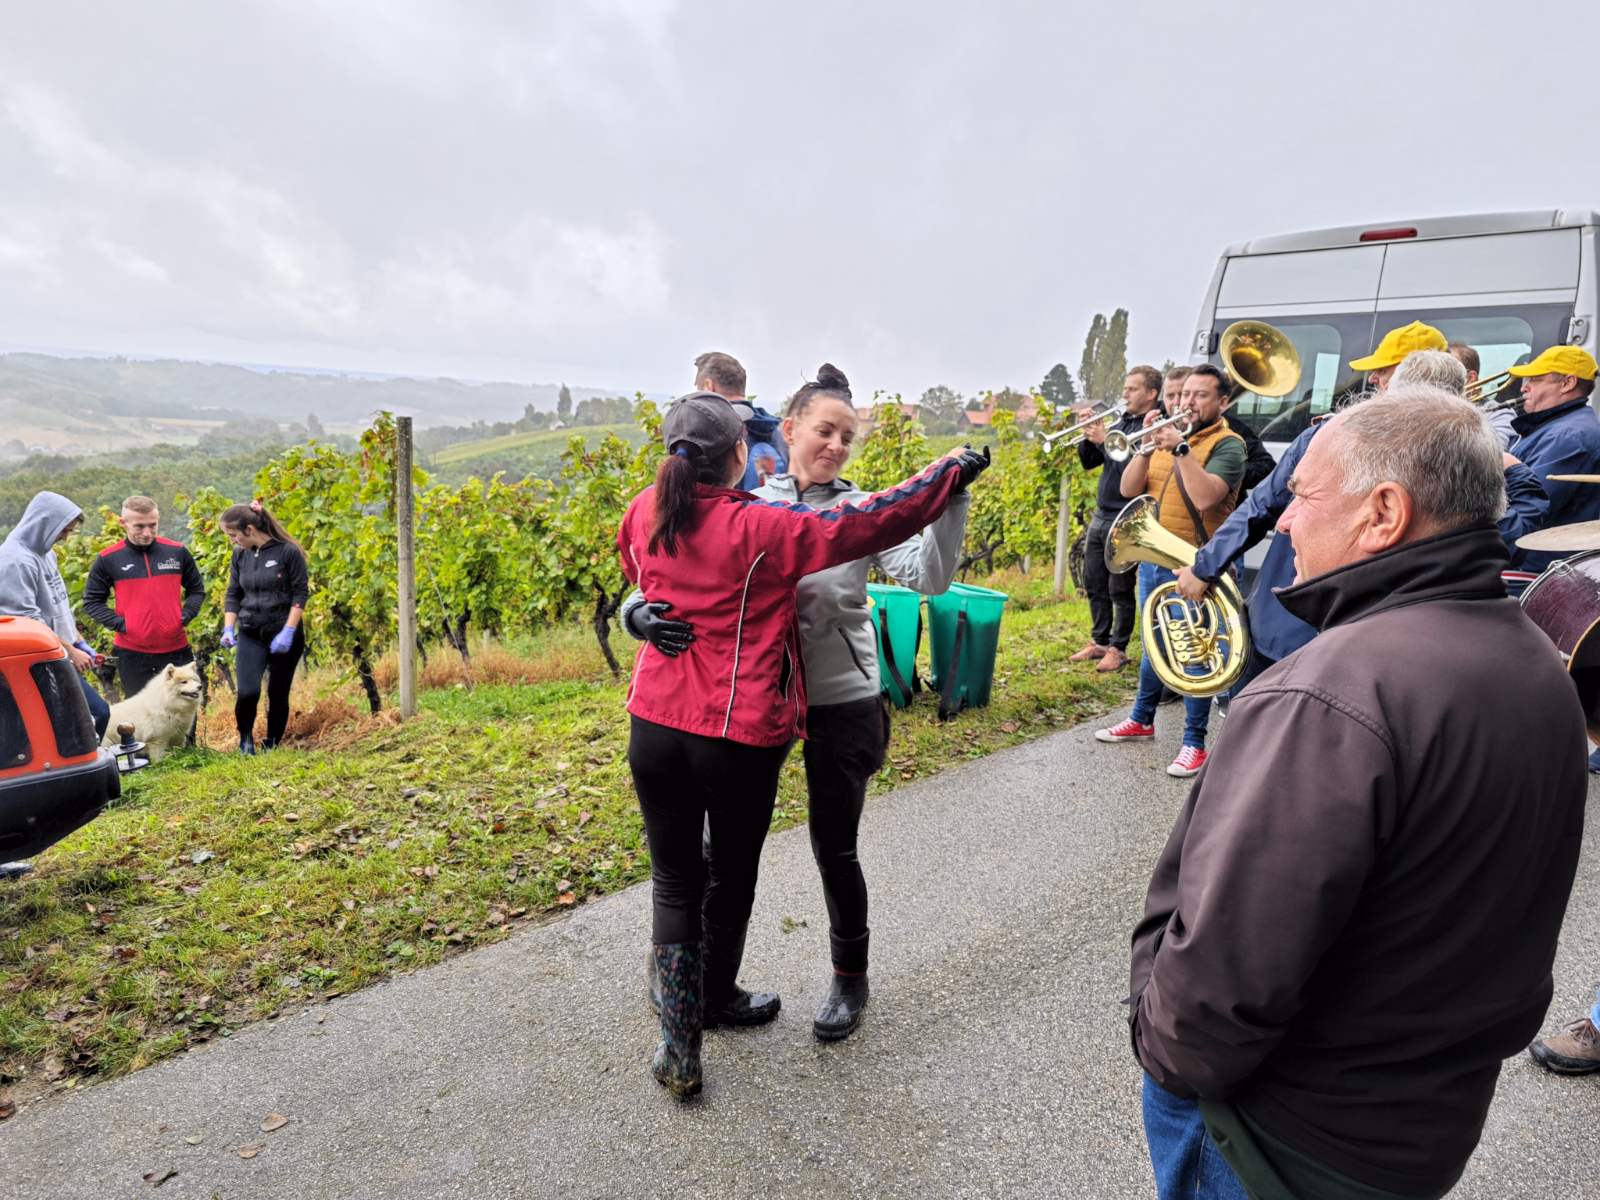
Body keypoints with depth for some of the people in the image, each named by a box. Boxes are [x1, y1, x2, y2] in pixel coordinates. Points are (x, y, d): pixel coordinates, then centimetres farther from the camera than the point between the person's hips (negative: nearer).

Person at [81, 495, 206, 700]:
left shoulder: (177, 552, 1)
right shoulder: (109, 559, -3)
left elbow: (196, 589, 13)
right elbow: (92, 601, 4)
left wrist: (185, 615, -3)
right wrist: (119, 624, -9)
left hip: (176, 649, 1)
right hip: (132, 653, -1)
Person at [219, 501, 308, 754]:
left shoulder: (288, 551, -10)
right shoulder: (240, 554, 4)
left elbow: (300, 593, -9)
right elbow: (233, 594, 12)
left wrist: (288, 632, -15)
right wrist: (228, 629, -1)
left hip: (285, 634, -3)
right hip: (250, 634, 3)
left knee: (278, 694, 3)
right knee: (247, 692, -13)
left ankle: (271, 747, 21)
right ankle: (245, 740, 11)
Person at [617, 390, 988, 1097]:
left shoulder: (645, 513, -1)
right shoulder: (759, 527, -16)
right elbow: (863, 526, -15)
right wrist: (950, 471, -4)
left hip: (654, 726, 4)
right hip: (740, 737, -4)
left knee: (674, 882, 17)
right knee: (732, 876, 20)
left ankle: (678, 1048, 21)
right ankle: (713, 1001, 43)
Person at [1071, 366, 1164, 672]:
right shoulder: (1119, 423, 13)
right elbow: (1088, 462, 15)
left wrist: (1104, 440, -20)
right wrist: (1087, 433, -1)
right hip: (1101, 514, 8)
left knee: (1120, 589, 0)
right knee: (1094, 584, 14)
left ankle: (1118, 649, 11)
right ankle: (1099, 641, 26)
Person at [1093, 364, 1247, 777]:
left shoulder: (1227, 444, -8)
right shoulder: (1168, 435, 12)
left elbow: (1205, 497, -25)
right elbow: (1129, 489, 3)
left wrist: (1180, 448, -24)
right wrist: (1147, 446, -10)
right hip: (1153, 561, 7)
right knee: (1153, 646, 18)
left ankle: (1194, 743, 5)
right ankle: (1141, 720, 31)